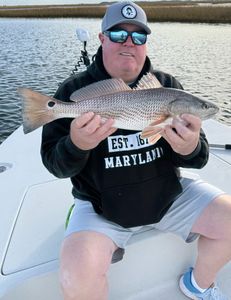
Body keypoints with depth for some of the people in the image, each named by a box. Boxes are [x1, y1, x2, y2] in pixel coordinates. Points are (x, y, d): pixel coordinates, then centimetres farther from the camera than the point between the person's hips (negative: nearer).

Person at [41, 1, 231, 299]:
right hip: (101, 205, -2)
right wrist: (77, 145, -30)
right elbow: (55, 164, -7)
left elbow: (199, 157, 0)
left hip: (168, 193, 4)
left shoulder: (168, 86, 0)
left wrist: (190, 149, -24)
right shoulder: (74, 90, -7)